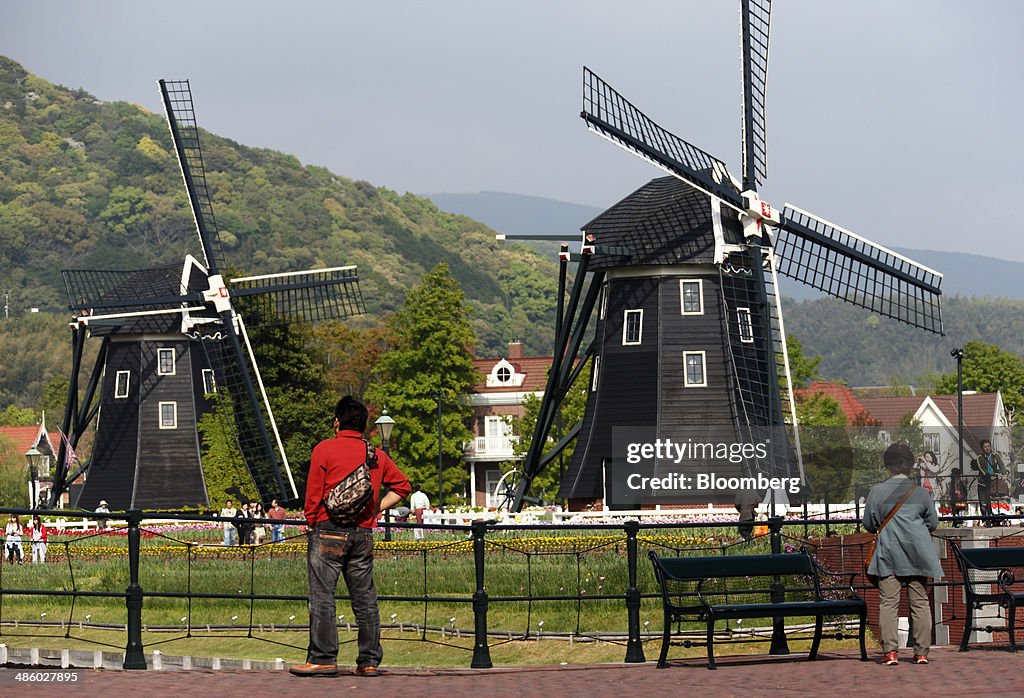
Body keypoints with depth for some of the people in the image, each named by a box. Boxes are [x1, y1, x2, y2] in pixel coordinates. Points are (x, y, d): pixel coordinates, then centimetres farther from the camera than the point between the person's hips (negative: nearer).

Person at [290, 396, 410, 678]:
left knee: (322, 596, -3)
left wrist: (311, 522, 9)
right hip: (364, 533, 5)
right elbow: (402, 486, 17)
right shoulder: (378, 455, 11)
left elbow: (313, 493, -4)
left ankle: (323, 658, -7)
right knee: (365, 599, 7)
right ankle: (369, 661, 8)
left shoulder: (324, 450, -3)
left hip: (329, 530, -5)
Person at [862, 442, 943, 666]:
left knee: (888, 603, -2)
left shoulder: (877, 492, -2)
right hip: (917, 554, 2)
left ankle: (891, 650, -10)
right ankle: (922, 652, 5)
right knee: (920, 602, 6)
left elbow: (868, 524, 3)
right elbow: (933, 523, 11)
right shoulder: (921, 492, 3)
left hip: (888, 553, -1)